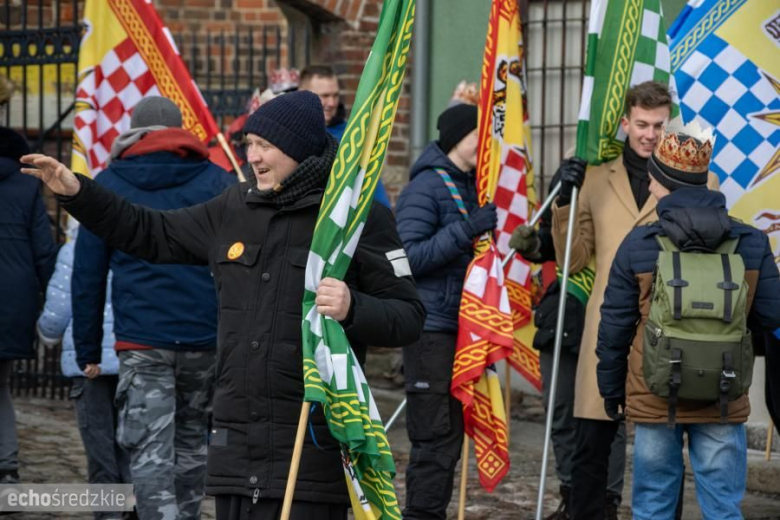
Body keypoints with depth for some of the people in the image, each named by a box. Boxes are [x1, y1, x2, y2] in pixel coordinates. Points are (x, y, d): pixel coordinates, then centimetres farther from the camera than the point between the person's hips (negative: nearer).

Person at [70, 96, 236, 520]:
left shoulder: (108, 186, 8)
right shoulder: (217, 182, 8)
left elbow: (88, 276, 6)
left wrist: (88, 350, 10)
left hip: (141, 342, -2)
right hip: (208, 339, 2)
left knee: (150, 453, -6)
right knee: (191, 445, 19)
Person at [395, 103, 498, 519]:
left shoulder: (471, 186, 16)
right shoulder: (426, 186, -10)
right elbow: (409, 255, -19)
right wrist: (467, 229, -24)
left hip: (462, 327, 9)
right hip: (432, 329, -9)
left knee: (449, 434, 12)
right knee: (437, 438, -9)